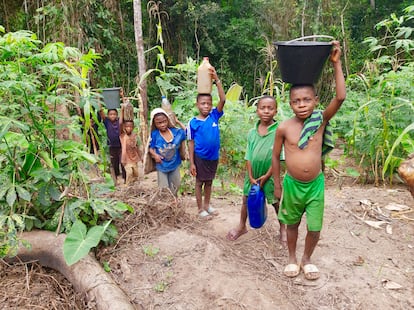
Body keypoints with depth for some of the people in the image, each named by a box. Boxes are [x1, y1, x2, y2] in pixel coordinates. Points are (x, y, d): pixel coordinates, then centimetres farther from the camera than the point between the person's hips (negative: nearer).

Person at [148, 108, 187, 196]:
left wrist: (178, 122, -2)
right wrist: (154, 155, -27)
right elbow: (150, 148, -8)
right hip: (161, 166, -3)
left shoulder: (175, 131, -10)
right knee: (164, 188, 6)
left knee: (175, 186, 21)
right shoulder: (154, 134, -16)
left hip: (175, 164, 4)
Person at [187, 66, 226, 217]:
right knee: (199, 182, 12)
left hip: (214, 156, 3)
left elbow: (223, 100, -18)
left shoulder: (214, 116, -6)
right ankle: (200, 208, 27)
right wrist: (191, 163, -8)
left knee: (209, 181, 19)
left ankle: (207, 204, 37)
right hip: (200, 157, -3)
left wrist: (216, 79, -24)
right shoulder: (193, 122, -11)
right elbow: (191, 143, -7)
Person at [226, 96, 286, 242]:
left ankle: (283, 228, 34)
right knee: (246, 199, 15)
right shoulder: (252, 132, -2)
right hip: (252, 173, 4)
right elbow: (248, 157, -1)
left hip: (269, 174, -3)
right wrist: (251, 177, -7)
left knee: (276, 202, 11)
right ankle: (242, 226, 35)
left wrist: (266, 176, -14)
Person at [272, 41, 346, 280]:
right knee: (292, 224, 17)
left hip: (315, 184, 0)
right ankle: (292, 258, 41)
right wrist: (277, 185, 3)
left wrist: (336, 64, -24)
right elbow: (276, 157, -1)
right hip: (292, 184, 0)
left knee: (315, 229, 9)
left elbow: (341, 97, -23)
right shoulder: (284, 128, -10)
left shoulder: (321, 121, -9)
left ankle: (307, 259, 38)